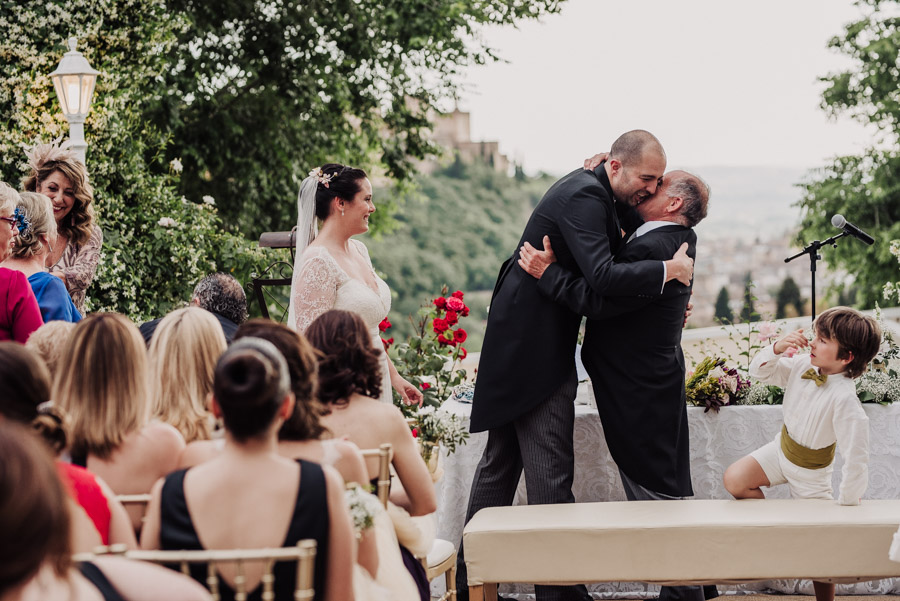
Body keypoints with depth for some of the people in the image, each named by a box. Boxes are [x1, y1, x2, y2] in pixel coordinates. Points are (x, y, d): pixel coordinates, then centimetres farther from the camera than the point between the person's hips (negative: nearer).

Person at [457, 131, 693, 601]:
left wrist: (666, 298, 13)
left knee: (500, 462, 15)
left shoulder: (591, 189, 13)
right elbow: (601, 278, -31)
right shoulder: (583, 197, -19)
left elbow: (602, 267, 24)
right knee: (550, 472, -7)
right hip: (535, 347, -11)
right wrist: (669, 271, -20)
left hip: (517, 343, 11)